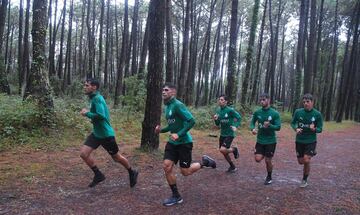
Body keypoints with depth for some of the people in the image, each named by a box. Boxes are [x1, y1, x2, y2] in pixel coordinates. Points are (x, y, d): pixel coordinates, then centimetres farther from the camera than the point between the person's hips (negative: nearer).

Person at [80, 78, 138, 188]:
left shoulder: (97, 98, -21)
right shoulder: (93, 98, 8)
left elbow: (101, 115, -33)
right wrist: (93, 118, 5)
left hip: (106, 134, -8)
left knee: (117, 158, 8)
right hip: (96, 133, 8)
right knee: (83, 153, -4)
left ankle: (132, 173, 32)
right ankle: (98, 175, 13)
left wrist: (87, 113, -21)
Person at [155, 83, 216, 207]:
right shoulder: (167, 106, 10)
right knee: (167, 166, -2)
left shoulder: (177, 105, -17)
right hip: (172, 142, 8)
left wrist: (179, 135, -28)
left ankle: (204, 162, 26)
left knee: (185, 172, 0)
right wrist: (161, 130, 5)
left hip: (184, 142, -8)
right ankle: (176, 196, 12)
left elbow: (191, 121, -24)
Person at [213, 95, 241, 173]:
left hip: (230, 134, -7)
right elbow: (218, 124, 9)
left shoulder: (230, 110, -16)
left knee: (223, 150, -21)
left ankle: (234, 149, 10)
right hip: (222, 134, 7)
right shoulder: (218, 111, 3)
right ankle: (232, 167, 34)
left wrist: (235, 126, -24)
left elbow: (239, 117, -9)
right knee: (224, 152, 13)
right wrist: (215, 120, -12)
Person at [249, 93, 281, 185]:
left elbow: (278, 127, -14)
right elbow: (252, 122, 10)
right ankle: (265, 155, 29)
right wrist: (252, 128, -12)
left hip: (271, 141, -3)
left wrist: (269, 125, -32)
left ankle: (269, 177, 28)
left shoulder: (275, 113, -12)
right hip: (260, 140, 3)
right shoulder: (257, 112, -3)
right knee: (258, 159, -7)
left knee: (268, 160, 3)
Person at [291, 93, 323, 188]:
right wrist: (296, 129, -14)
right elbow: (293, 123, 7)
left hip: (311, 141, -2)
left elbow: (320, 129, -5)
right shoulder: (298, 112, -7)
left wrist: (314, 129, -28)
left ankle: (304, 180, 12)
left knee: (306, 161, -13)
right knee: (301, 161, 9)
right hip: (299, 141, 2)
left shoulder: (317, 114, -11)